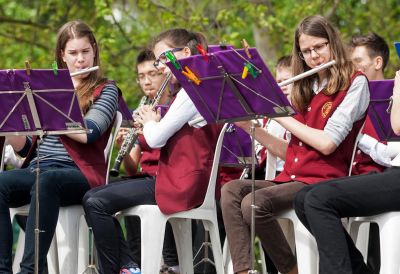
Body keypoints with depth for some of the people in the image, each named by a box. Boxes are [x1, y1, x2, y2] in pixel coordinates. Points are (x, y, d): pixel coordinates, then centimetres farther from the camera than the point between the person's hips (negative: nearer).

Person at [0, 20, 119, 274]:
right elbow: (25, 147, 16)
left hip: (79, 174, -4)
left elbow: (87, 133, -13)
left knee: (46, 182, -39)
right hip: (37, 168, 4)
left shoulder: (105, 91, 7)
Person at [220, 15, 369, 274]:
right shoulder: (306, 89, 20)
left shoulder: (354, 83, -3)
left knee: (254, 203, -28)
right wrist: (250, 127, 5)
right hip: (292, 178, 8)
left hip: (324, 180, -8)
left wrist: (282, 115, -6)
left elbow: (327, 143, -14)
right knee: (232, 190, -16)